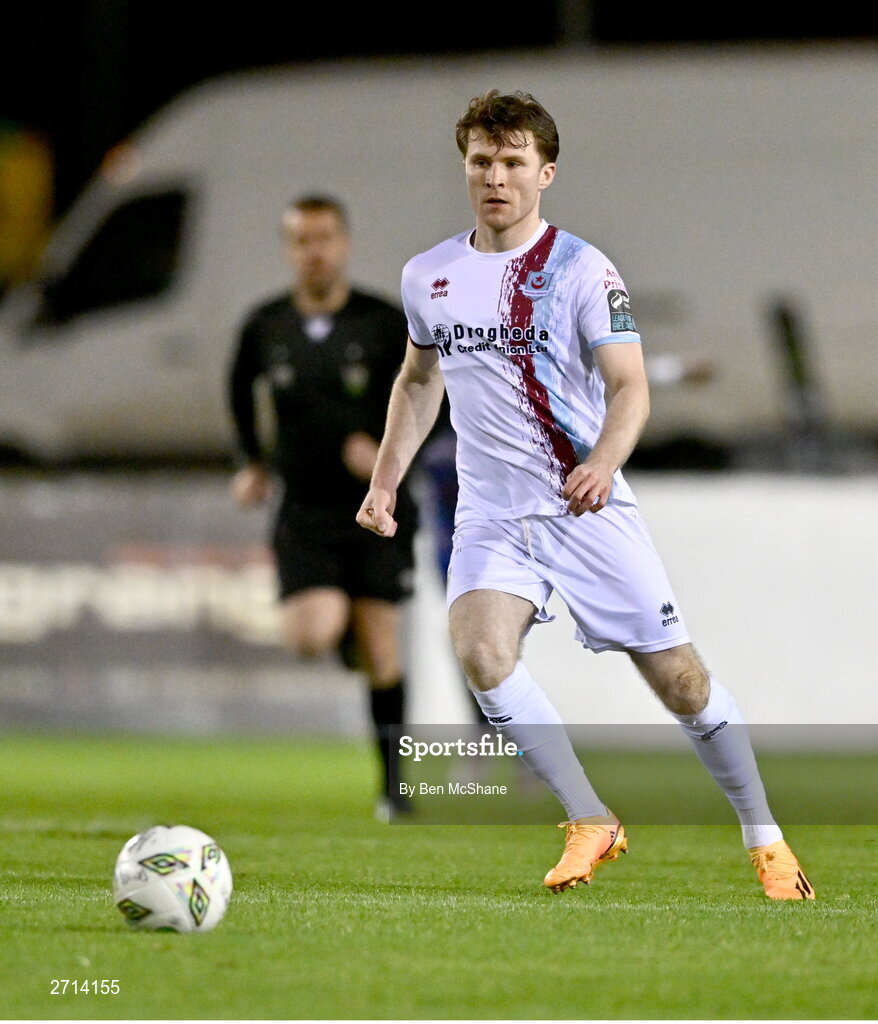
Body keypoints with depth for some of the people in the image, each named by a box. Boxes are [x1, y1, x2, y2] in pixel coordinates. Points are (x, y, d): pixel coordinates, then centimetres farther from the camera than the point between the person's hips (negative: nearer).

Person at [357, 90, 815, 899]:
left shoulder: (581, 269, -8)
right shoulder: (428, 277, 6)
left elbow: (630, 386, -15)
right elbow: (418, 381, 23)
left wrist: (602, 465, -34)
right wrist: (385, 483, 15)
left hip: (590, 508, -3)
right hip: (492, 516, 3)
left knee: (679, 678, -2)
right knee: (482, 652, -25)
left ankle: (764, 838, 19)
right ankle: (590, 824, -11)